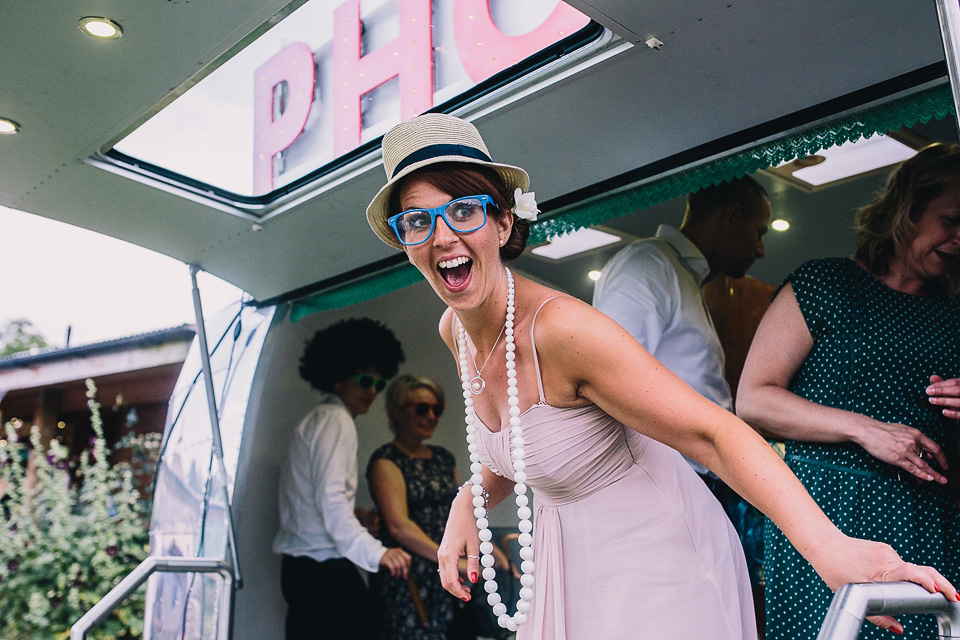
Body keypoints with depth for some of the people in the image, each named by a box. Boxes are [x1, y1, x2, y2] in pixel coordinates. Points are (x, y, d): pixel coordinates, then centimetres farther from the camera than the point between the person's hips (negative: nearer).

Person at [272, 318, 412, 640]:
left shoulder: (315, 419, 22)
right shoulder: (336, 419, -9)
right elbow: (330, 499, -21)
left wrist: (359, 519, 19)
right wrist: (374, 551, -28)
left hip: (299, 565, 10)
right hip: (325, 567, -10)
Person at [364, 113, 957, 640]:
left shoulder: (561, 328, -30)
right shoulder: (455, 329, -4)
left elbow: (712, 432, -33)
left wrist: (830, 546, -44)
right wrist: (470, 502, -5)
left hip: (651, 561, -7)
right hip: (569, 556, 8)